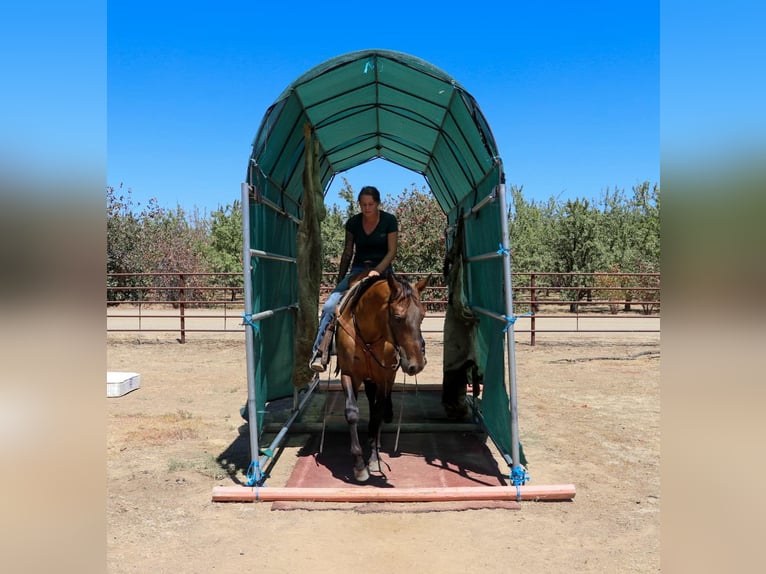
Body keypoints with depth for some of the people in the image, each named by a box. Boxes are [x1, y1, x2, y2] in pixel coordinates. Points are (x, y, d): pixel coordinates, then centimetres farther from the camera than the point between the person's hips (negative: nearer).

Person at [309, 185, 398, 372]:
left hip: (382, 269, -1)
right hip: (357, 269, 1)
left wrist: (377, 271, -21)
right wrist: (339, 281, 10)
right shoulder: (353, 222, 2)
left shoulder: (389, 220, -5)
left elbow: (391, 251, -6)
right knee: (330, 305, -19)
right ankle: (320, 352, -18)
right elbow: (348, 253, 9)